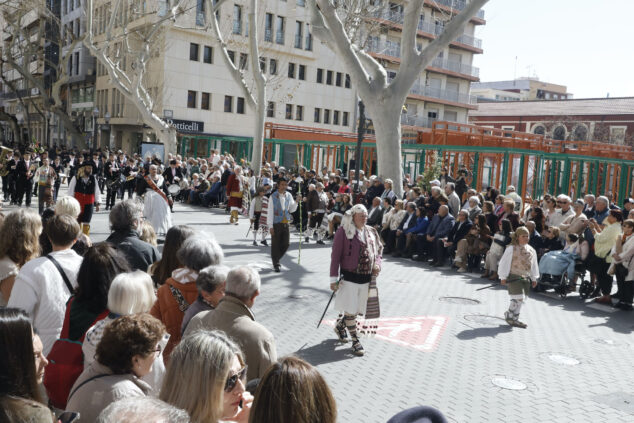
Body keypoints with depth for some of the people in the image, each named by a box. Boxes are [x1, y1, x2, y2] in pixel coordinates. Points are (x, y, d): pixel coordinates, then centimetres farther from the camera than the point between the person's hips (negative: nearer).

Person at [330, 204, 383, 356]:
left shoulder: (371, 232, 8)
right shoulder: (344, 231, -9)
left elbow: (379, 250, 20)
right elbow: (335, 255, -8)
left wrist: (377, 264, -2)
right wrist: (334, 278, -11)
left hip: (367, 278, 6)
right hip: (349, 277, -5)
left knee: (358, 309, 14)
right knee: (351, 310, 1)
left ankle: (340, 325, 41)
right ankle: (355, 341, 16)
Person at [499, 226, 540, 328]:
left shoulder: (531, 250, 11)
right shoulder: (511, 249, -8)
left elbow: (534, 264, 20)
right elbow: (504, 263, -7)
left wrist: (534, 278, 19)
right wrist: (503, 277, -8)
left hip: (526, 278, 6)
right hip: (514, 277, -6)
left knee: (521, 299, 7)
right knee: (518, 298, -13)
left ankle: (514, 318, 19)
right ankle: (510, 316, 3)